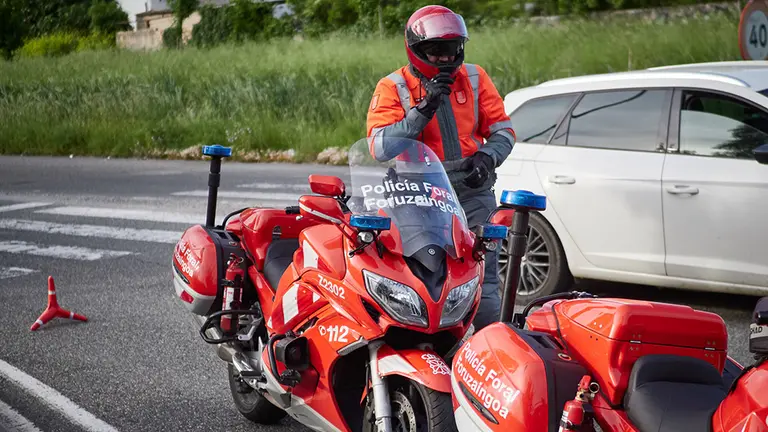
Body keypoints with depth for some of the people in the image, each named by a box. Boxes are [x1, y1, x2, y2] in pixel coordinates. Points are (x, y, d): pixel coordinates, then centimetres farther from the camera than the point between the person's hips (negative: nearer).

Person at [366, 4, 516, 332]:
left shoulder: (475, 78, 11)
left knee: (484, 284, 0)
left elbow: (502, 130, 13)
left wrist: (487, 157, -8)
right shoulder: (392, 88, 2)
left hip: (473, 195, 2)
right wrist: (423, 110, -16)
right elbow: (380, 147, -10)